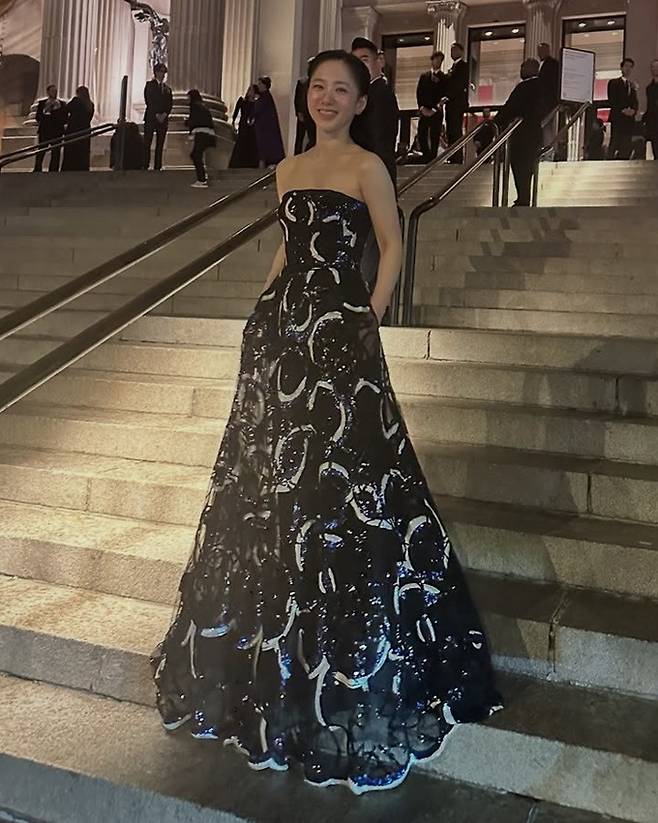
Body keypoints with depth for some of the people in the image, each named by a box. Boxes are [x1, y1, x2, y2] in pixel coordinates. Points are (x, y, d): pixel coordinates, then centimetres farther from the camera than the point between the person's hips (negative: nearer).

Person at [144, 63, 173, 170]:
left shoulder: (167, 88, 17)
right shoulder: (150, 85, 4)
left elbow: (170, 104, 9)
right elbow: (149, 101, -6)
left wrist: (164, 114, -8)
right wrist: (157, 114, -14)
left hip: (163, 119, 4)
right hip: (151, 118, -4)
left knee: (160, 145, 2)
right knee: (147, 143, -7)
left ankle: (157, 168, 3)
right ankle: (145, 166, -7)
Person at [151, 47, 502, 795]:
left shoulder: (367, 166, -1)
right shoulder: (288, 169, 17)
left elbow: (392, 246, -3)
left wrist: (369, 316, -12)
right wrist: (264, 309, 14)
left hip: (336, 328, -7)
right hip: (280, 322, 7)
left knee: (336, 479, -6)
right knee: (270, 473, 11)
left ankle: (344, 672, 9)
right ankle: (267, 655, 29)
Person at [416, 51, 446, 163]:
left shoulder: (444, 77, 7)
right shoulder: (424, 76, 15)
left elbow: (444, 95, 0)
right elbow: (418, 93, 10)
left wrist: (434, 109, -9)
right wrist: (422, 107, -4)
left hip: (436, 112, -2)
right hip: (424, 111, 2)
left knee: (435, 137, -6)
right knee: (421, 136, -5)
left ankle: (433, 158, -3)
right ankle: (426, 157, 5)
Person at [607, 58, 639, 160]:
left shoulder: (633, 85, 21)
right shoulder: (613, 82, 7)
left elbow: (636, 103, 16)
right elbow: (611, 101, -3)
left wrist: (633, 110, -7)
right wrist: (623, 110, -15)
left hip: (630, 120, 5)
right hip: (617, 118, -5)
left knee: (626, 147, -1)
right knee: (614, 146, -11)